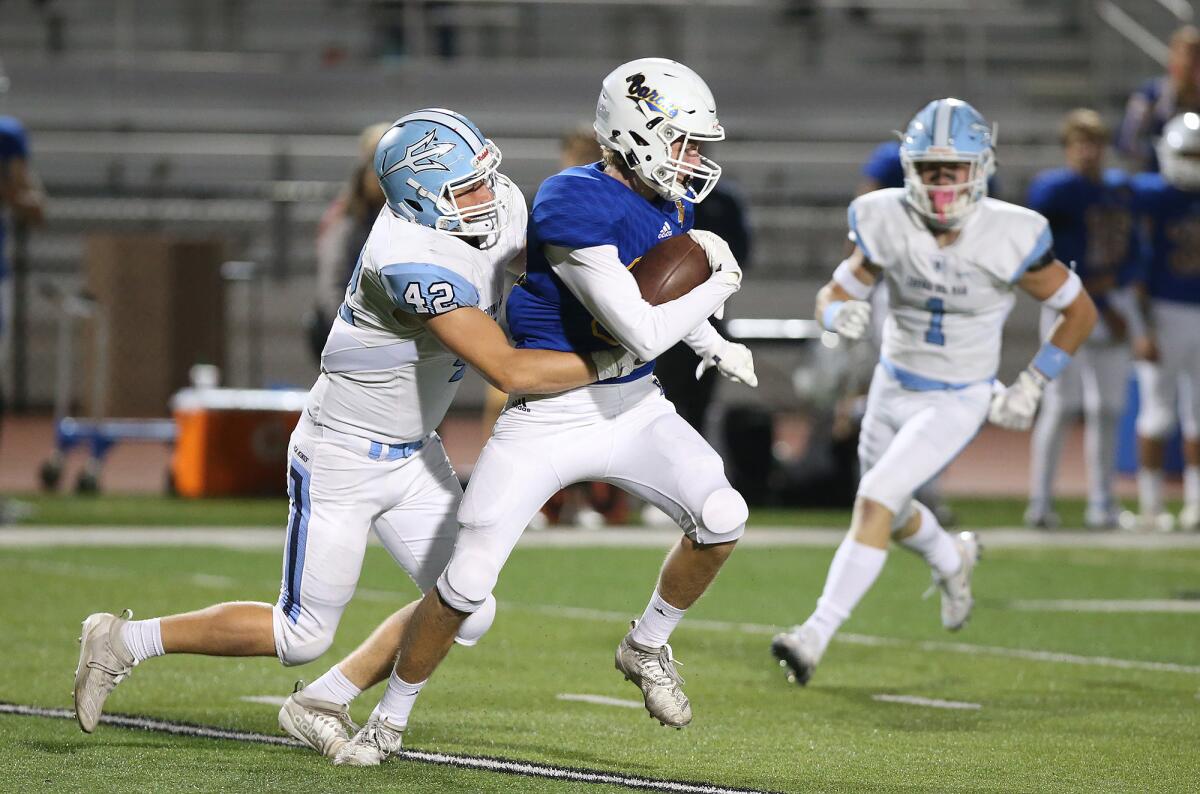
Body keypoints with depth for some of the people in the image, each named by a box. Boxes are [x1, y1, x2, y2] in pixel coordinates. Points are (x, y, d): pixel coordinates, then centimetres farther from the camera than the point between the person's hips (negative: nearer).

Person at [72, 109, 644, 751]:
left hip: (412, 455, 8)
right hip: (340, 457, -8)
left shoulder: (500, 212, -8)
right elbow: (510, 372, -35)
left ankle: (321, 704, 17)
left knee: (468, 613, 2)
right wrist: (610, 361, -30)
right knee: (302, 636, -1)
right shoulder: (412, 264, -34)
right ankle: (125, 642, 16)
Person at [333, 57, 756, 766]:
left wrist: (715, 346, 18)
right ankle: (390, 720, 15)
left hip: (634, 409, 6)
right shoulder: (575, 205, -26)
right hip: (547, 416, -6)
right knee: (465, 586, -6)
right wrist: (720, 286, -16)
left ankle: (647, 647, 12)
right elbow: (642, 333, -29)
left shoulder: (673, 201, 1)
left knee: (722, 518, -14)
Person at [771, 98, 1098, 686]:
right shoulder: (887, 225, -17)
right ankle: (952, 559, 57)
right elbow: (834, 292, -4)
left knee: (875, 502, -20)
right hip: (893, 388, 5)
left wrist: (1032, 385, -13)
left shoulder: (1010, 239, -23)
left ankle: (816, 637, -17)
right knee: (893, 515, 23)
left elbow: (1080, 311, -9)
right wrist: (841, 313, -29)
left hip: (957, 401, -5)